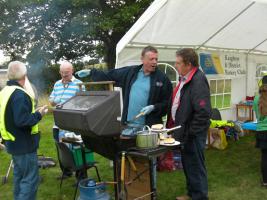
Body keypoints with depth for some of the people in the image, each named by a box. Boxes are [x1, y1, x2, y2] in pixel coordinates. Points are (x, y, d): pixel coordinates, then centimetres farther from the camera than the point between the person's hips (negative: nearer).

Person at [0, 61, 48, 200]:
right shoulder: (19, 94, -23)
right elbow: (22, 121, -29)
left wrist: (33, 112, 15)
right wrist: (39, 114, -15)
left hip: (13, 142, 10)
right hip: (24, 144, -10)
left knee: (19, 175, 22)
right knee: (30, 179, -1)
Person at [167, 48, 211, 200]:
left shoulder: (198, 81, -22)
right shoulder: (184, 79, 9)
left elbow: (204, 112, -28)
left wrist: (191, 133, -21)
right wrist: (175, 126, 15)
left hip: (193, 135, -10)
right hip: (184, 131, 10)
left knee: (195, 167, 5)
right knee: (187, 165, 22)